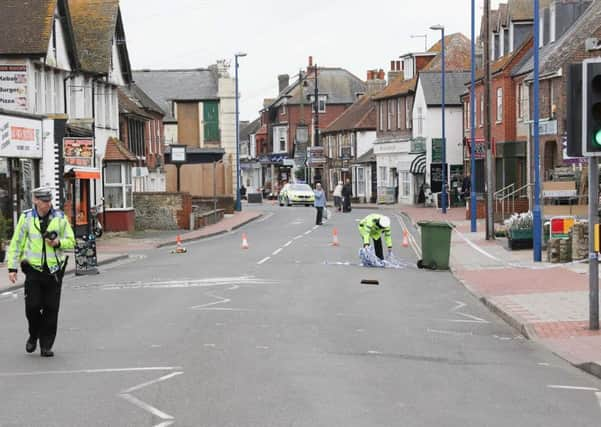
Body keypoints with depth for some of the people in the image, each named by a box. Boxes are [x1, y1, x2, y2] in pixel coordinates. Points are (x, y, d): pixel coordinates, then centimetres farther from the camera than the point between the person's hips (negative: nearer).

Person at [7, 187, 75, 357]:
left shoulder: (60, 218, 3)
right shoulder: (26, 218, 1)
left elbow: (71, 241, 9)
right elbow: (16, 243, 6)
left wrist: (58, 243, -12)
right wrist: (12, 267, 1)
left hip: (54, 270, 1)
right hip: (33, 268, -1)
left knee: (51, 309, 0)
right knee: (32, 306, -5)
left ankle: (46, 345, 10)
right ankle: (34, 335, 22)